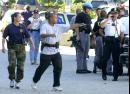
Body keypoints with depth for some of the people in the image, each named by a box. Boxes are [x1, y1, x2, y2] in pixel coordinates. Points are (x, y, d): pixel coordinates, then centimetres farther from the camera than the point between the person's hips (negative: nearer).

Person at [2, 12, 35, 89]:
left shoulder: (22, 27, 4)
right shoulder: (9, 27, -1)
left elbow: (28, 37, 4)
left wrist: (33, 44, -5)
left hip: (21, 48, 2)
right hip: (12, 47, -2)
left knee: (20, 65, 0)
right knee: (12, 64, -11)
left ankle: (18, 81, 11)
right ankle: (12, 79, 9)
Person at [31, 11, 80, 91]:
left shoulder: (59, 27, 7)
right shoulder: (45, 26, -8)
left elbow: (70, 27, 4)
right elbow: (42, 35, -25)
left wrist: (80, 25, -5)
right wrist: (49, 35, -44)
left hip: (56, 51, 5)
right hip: (46, 51, -5)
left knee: (58, 67, -1)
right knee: (42, 68, 5)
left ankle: (56, 85, 7)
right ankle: (35, 82, 25)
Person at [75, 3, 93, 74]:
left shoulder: (88, 16, 18)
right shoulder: (80, 15, -7)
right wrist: (78, 35, -19)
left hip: (87, 34, 9)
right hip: (82, 34, -9)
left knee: (86, 52, 11)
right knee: (81, 52, -8)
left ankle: (84, 68, 17)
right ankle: (79, 69, -6)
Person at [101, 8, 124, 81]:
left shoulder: (119, 22, 17)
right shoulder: (106, 21, 9)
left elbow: (122, 33, 19)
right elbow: (102, 26, -13)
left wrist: (120, 41, 9)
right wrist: (108, 18, -11)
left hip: (116, 41, 2)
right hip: (108, 41, -2)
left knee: (116, 59, 2)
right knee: (105, 58, -3)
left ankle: (116, 76, 6)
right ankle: (104, 74, 9)